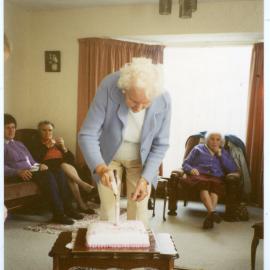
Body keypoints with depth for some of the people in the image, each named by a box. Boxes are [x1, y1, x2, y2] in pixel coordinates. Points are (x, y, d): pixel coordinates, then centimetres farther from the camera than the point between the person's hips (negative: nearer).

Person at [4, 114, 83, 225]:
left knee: (59, 173, -19)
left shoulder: (19, 144, 28)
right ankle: (58, 214, -33)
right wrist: (19, 172, -26)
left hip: (32, 171, 7)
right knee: (47, 174, -33)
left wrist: (39, 165, 2)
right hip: (17, 176, -7)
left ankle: (67, 208, -20)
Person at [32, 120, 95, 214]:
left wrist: (63, 147, -1)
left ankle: (81, 204, -37)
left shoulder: (57, 142, 25)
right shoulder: (37, 144, 15)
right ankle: (83, 184, -38)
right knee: (65, 165, -34)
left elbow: (71, 159, 13)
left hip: (63, 167, 3)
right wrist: (46, 147, -11)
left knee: (70, 176, -32)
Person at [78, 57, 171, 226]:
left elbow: (160, 145, -11)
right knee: (108, 214, 3)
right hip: (108, 157, -1)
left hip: (141, 160, 1)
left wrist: (145, 179, -20)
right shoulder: (108, 87, -29)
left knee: (139, 216, 3)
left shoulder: (164, 100, -24)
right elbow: (87, 135, -26)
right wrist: (101, 168, -41)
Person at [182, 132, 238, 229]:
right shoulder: (198, 148, 24)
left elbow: (233, 169, 11)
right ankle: (212, 212, -54)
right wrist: (191, 169, -7)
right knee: (204, 183, -38)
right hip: (199, 176, 0)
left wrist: (220, 154, 7)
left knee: (215, 185, -37)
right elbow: (185, 164, 17)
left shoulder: (224, 153, 27)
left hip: (216, 178, 1)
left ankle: (209, 216, -51)